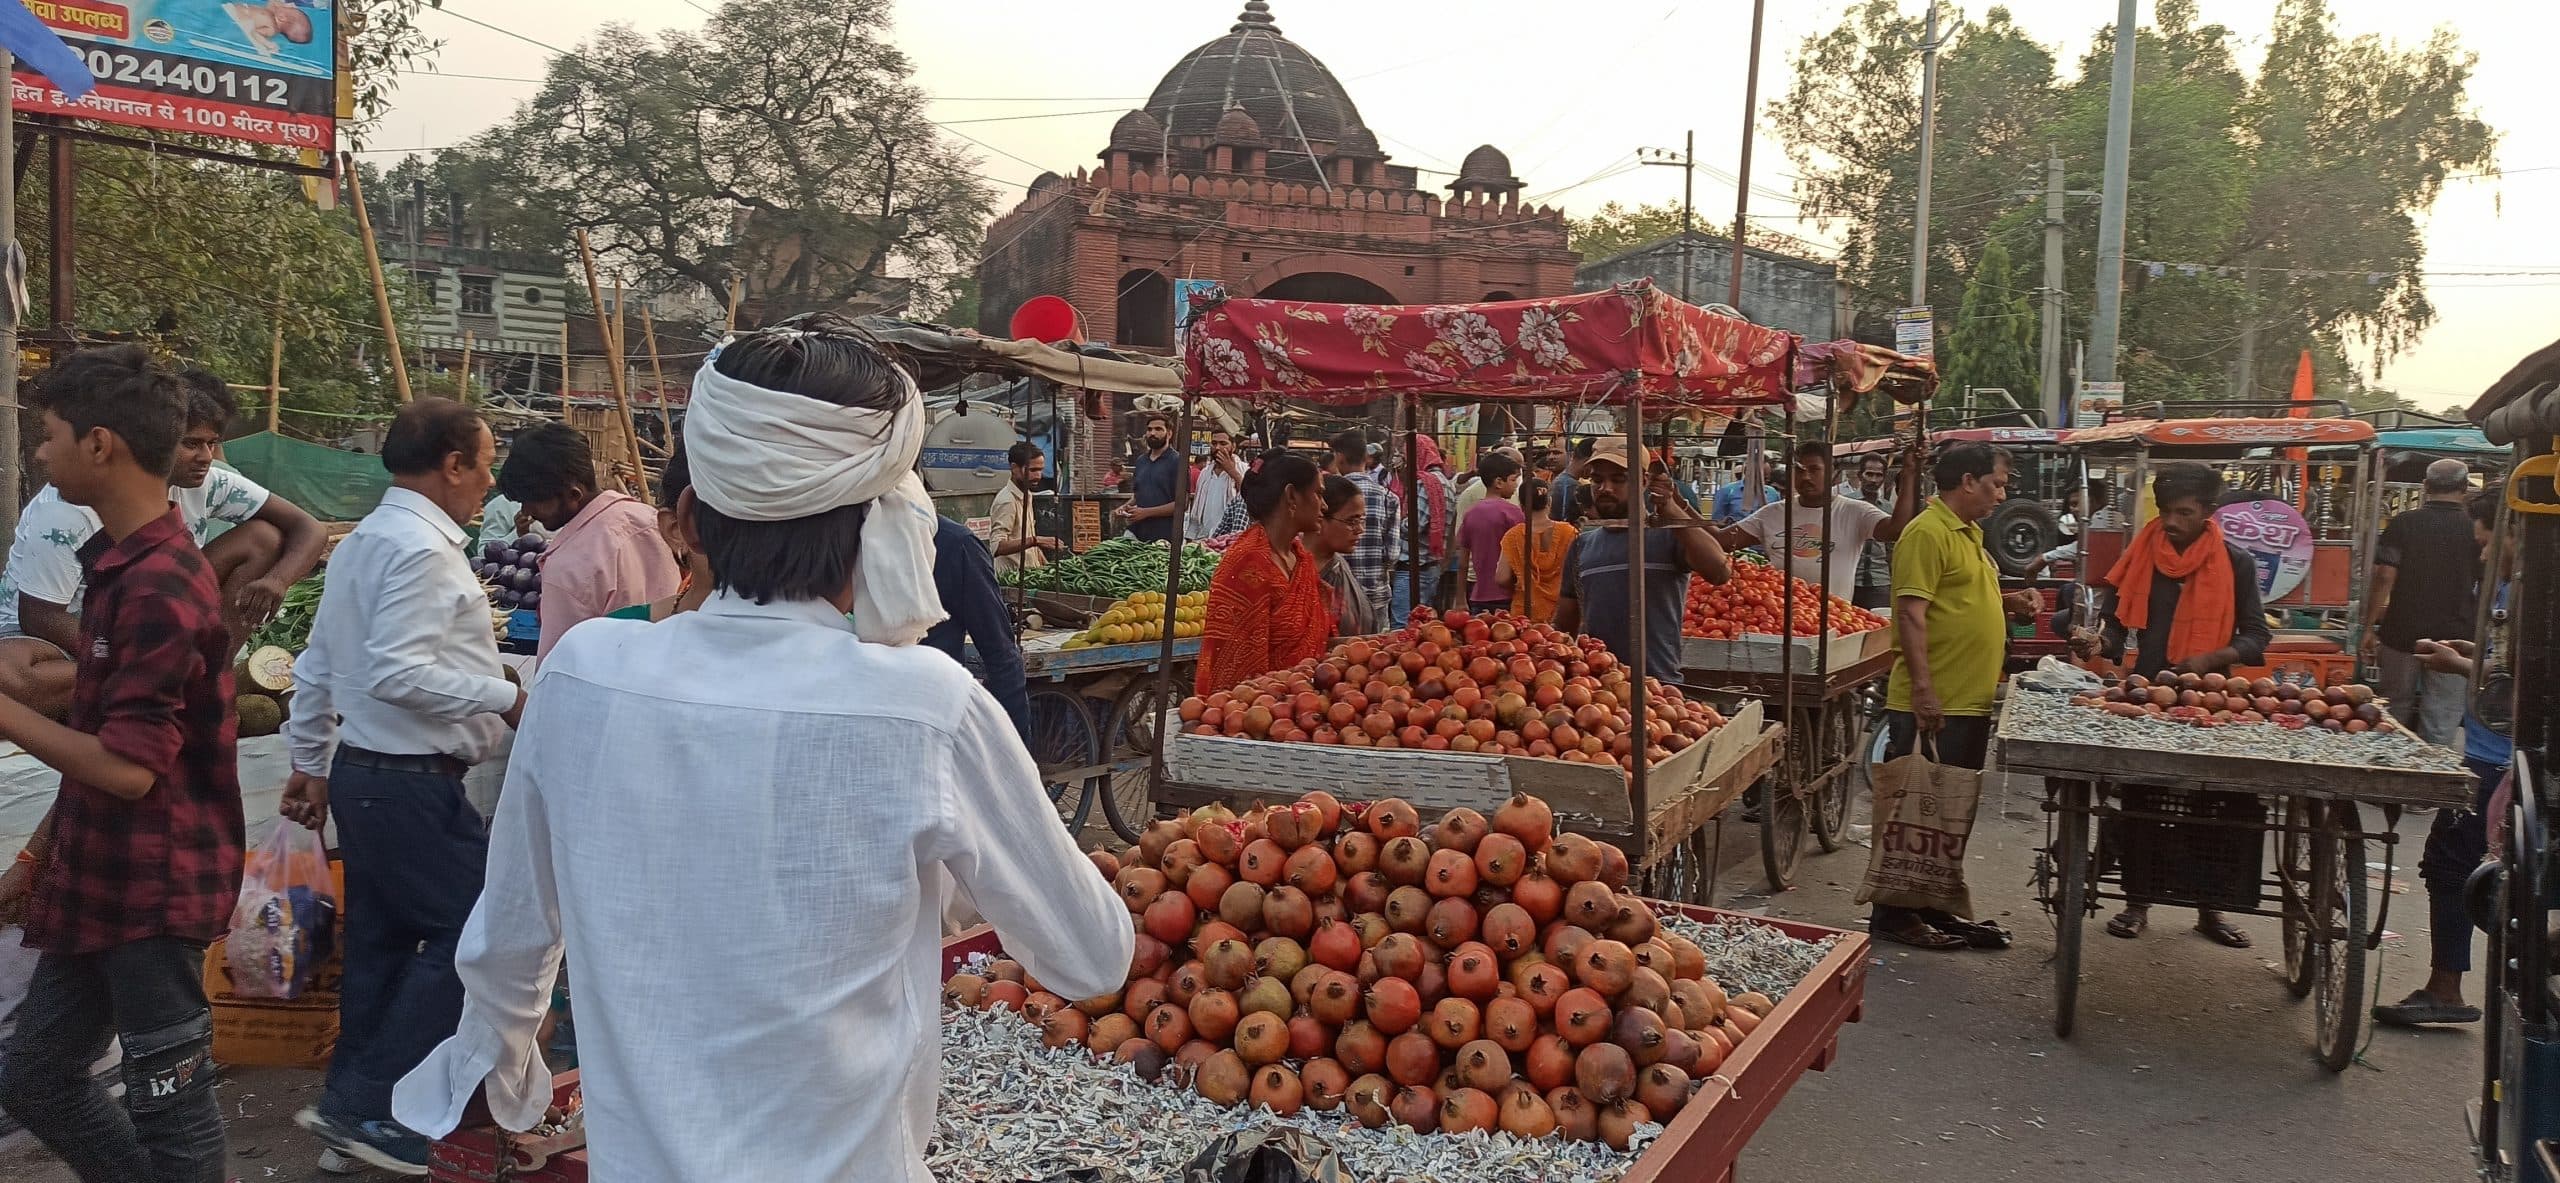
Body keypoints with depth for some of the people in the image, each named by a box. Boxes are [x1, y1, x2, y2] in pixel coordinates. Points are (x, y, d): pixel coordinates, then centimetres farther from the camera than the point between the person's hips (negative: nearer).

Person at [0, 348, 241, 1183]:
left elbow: (127, 768, -25)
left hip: (154, 890, -10)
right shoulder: (117, 565, 10)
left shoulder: (157, 589, -22)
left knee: (169, 1107, 3)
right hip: (101, 881, 10)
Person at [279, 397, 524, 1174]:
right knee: (472, 929, -4)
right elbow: (397, 672, -26)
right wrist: (505, 698, -19)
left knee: (382, 940, 16)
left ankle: (353, 1108, 25)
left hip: (362, 773, 10)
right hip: (412, 783, -10)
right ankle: (368, 1105, 0)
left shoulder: (363, 541, 14)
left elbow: (317, 666, 19)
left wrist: (309, 764, 24)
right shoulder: (422, 548, -17)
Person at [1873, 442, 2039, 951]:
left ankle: (1936, 909, 24)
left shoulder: (1968, 533, 17)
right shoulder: (1927, 533, -13)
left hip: (1969, 702, 10)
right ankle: (1893, 914, 6)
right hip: (1934, 706, -10)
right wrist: (1923, 692, -25)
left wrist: (2005, 602, 12)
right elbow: (1911, 613, -20)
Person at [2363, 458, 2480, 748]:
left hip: (2402, 634, 0)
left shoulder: (2403, 524, -4)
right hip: (2452, 637, 0)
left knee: (2395, 710, 13)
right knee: (2442, 719, 3)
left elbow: (2384, 578, -9)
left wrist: (2369, 627, -4)